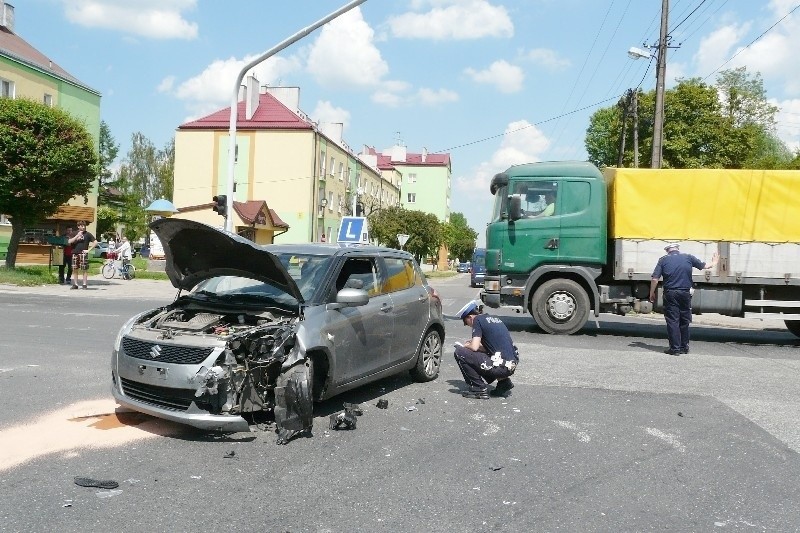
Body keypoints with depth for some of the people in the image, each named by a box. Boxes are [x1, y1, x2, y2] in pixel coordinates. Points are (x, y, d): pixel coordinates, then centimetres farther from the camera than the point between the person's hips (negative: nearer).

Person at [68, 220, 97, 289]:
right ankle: (75, 284, 13)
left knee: (84, 270, -5)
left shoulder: (87, 234, 2)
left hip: (83, 254, -4)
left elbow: (95, 242, -1)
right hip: (75, 254, 4)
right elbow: (69, 242, 0)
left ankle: (85, 284, -1)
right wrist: (77, 236, -9)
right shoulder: (75, 233, 12)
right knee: (75, 270, 6)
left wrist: (89, 250, -6)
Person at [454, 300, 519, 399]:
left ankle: (480, 389, 1)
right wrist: (474, 343, 26)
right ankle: (503, 382, 18)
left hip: (502, 367, -9)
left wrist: (465, 346, 11)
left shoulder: (478, 320, -3)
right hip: (512, 366, 9)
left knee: (459, 353, -4)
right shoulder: (495, 319, 20)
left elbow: (474, 347, -10)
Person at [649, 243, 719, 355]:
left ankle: (675, 348, -1)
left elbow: (655, 279, -6)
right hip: (685, 294, 2)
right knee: (684, 321, 15)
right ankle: (684, 347, 22)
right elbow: (704, 266, 16)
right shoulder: (688, 257, 4)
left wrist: (652, 293, 4)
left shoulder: (663, 260, 1)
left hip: (670, 294, -2)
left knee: (672, 321, 1)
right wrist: (714, 263, 37)